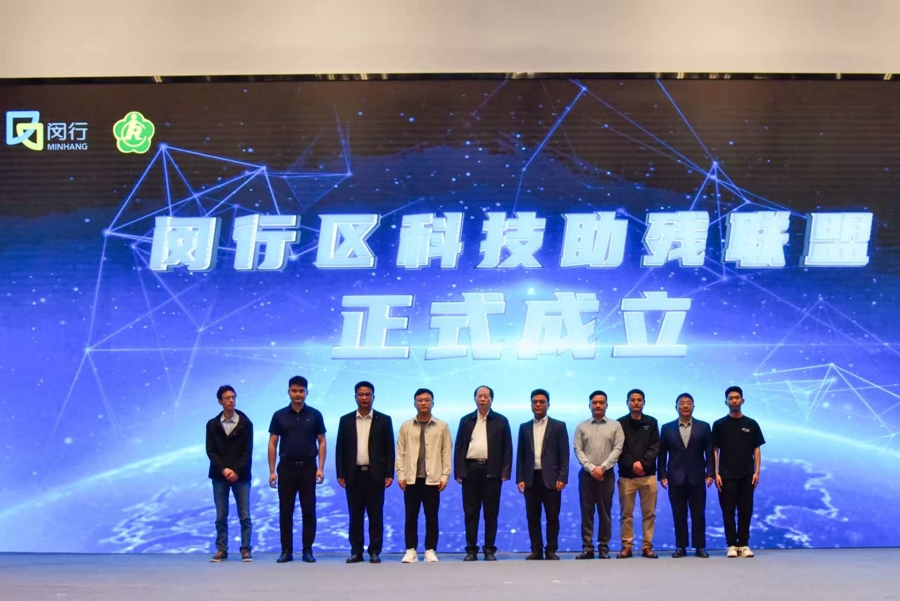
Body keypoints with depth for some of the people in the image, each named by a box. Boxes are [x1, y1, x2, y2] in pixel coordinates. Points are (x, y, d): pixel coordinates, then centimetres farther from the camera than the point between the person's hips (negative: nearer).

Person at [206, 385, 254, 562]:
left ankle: (245, 549, 5)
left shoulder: (245, 423, 2)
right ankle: (221, 550, 9)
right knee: (221, 516, 4)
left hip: (241, 475, -1)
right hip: (219, 476, 1)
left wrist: (237, 471, -13)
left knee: (244, 515, -1)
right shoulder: (212, 424, 5)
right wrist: (223, 469, -13)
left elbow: (247, 452, -2)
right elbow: (210, 450, 0)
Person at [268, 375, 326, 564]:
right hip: (286, 467, 1)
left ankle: (307, 550, 8)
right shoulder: (279, 416, 4)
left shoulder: (314, 415, 3)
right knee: (285, 511, 2)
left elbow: (321, 442, 5)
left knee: (309, 511, 1)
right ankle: (286, 550, 9)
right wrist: (272, 471, -1)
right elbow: (272, 444, 5)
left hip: (308, 467, 0)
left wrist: (320, 468, -5)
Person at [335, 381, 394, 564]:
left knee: (375, 515, 1)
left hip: (375, 474, -1)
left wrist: (389, 474, -5)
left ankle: (374, 552, 7)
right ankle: (356, 551, 9)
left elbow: (389, 449, 2)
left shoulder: (384, 420, 4)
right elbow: (340, 449, 7)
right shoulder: (346, 420, 8)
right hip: (354, 474, 1)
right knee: (355, 516, 4)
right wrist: (340, 474, 0)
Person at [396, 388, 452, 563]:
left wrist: (445, 476, -3)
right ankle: (411, 551, 8)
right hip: (411, 478, 1)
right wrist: (400, 475, -2)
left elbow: (446, 452, 3)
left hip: (433, 478, -1)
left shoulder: (442, 426, 4)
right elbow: (400, 452, 6)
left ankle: (430, 551, 8)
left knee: (432, 517, 2)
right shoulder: (406, 426, 7)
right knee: (411, 516, 2)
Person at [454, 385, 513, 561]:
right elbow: (459, 447, 9)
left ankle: (489, 550, 8)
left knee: (491, 513, 1)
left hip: (491, 471, -1)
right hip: (470, 469, 1)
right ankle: (471, 550, 8)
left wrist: (505, 472, -5)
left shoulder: (501, 421, 8)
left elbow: (507, 448, 5)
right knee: (470, 512, 3)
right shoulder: (466, 420, 12)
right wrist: (458, 472, 0)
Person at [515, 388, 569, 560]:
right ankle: (536, 550, 9)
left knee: (552, 517, 0)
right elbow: (520, 455, 10)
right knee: (533, 517, 4)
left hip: (550, 478, -3)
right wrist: (520, 479, 2)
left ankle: (551, 550, 7)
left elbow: (564, 455, -1)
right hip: (531, 479, 3)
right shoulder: (524, 427, 12)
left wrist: (562, 478, -10)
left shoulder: (559, 426, 4)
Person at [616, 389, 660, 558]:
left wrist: (642, 463, -14)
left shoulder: (651, 423, 9)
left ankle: (647, 546, 8)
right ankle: (626, 546, 6)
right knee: (626, 513, 2)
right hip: (626, 475, -1)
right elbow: (618, 449, -1)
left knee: (649, 513, 2)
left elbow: (655, 447, 1)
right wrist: (632, 465, -14)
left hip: (648, 475, 1)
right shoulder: (620, 423, 5)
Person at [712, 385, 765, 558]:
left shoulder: (751, 424, 7)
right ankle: (731, 545, 5)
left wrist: (757, 472, -3)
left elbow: (756, 450, 7)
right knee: (728, 511, 0)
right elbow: (714, 450, 3)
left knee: (746, 511, 2)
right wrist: (716, 473, -6)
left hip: (747, 475, 1)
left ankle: (744, 544, 8)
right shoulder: (719, 425, 4)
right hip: (726, 476, -1)